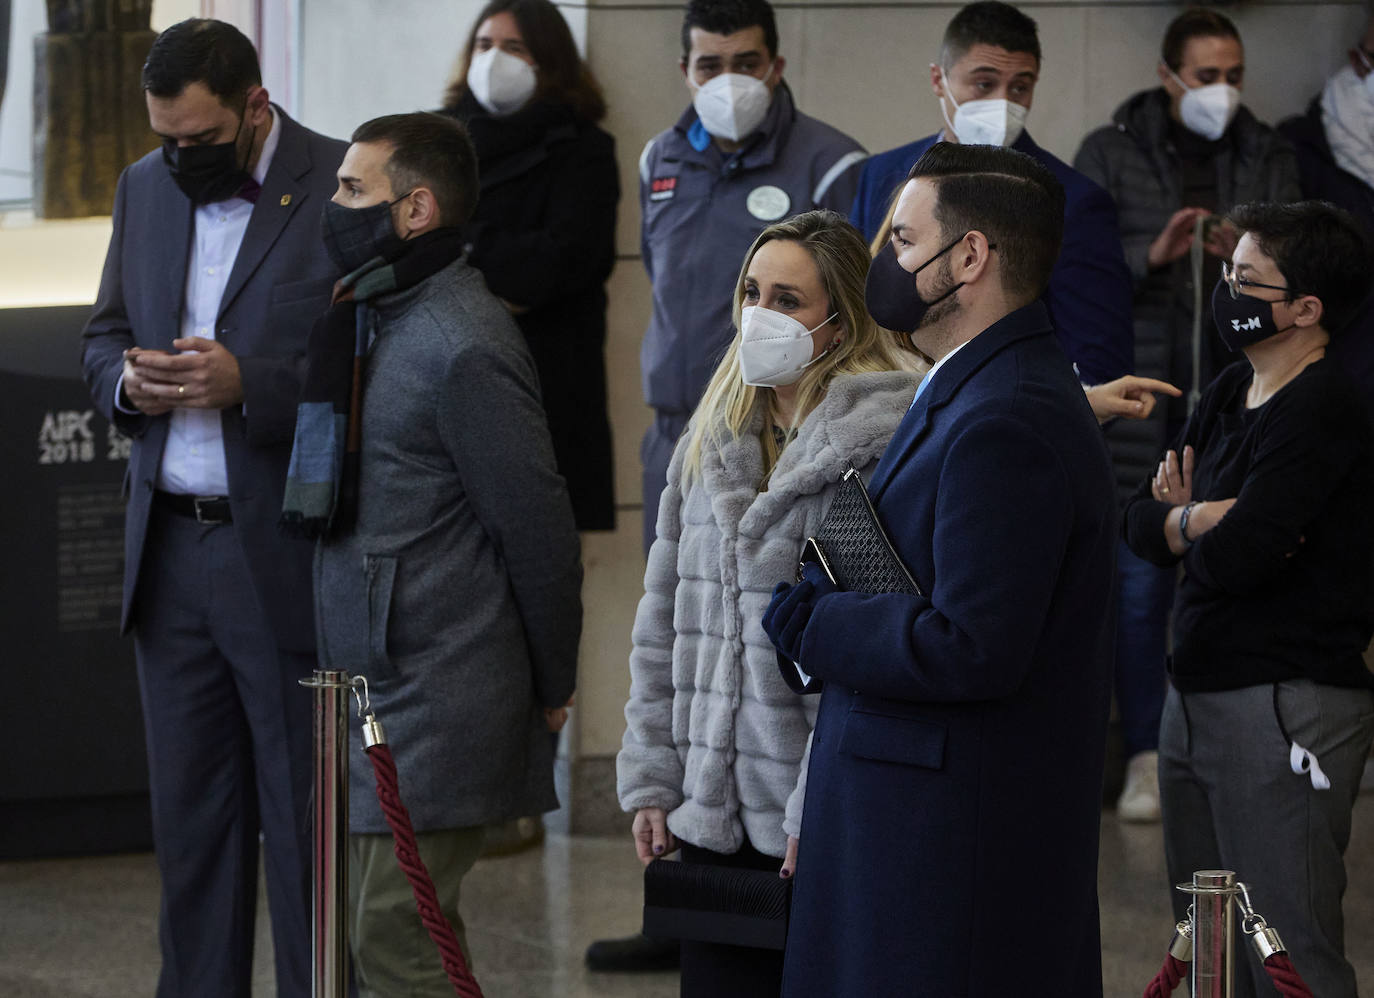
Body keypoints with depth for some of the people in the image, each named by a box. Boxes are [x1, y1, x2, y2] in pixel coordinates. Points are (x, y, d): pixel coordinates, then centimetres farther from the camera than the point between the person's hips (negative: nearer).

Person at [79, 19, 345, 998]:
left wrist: (248, 385, -23)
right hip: (170, 549, 6)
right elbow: (103, 336, 20)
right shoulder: (146, 188, 11)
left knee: (305, 818, 1)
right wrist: (128, 381, -3)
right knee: (189, 813, 12)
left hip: (286, 558, -6)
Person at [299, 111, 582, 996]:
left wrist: (551, 689, -6)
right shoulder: (374, 319, 13)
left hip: (437, 711, -10)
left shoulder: (463, 349, -16)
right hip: (377, 690, 10)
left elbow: (538, 527, -14)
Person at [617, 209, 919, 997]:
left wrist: (818, 811, -17)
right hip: (712, 818, 7)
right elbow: (663, 625, 17)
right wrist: (651, 782, 12)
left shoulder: (883, 443, -11)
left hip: (825, 837, -7)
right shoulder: (711, 443, 13)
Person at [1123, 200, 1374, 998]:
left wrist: (1187, 523, -2)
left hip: (1285, 706, -9)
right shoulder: (1230, 395, 12)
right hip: (1200, 693, 9)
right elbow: (1141, 521, 10)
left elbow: (1235, 557, -23)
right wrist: (1203, 520, -10)